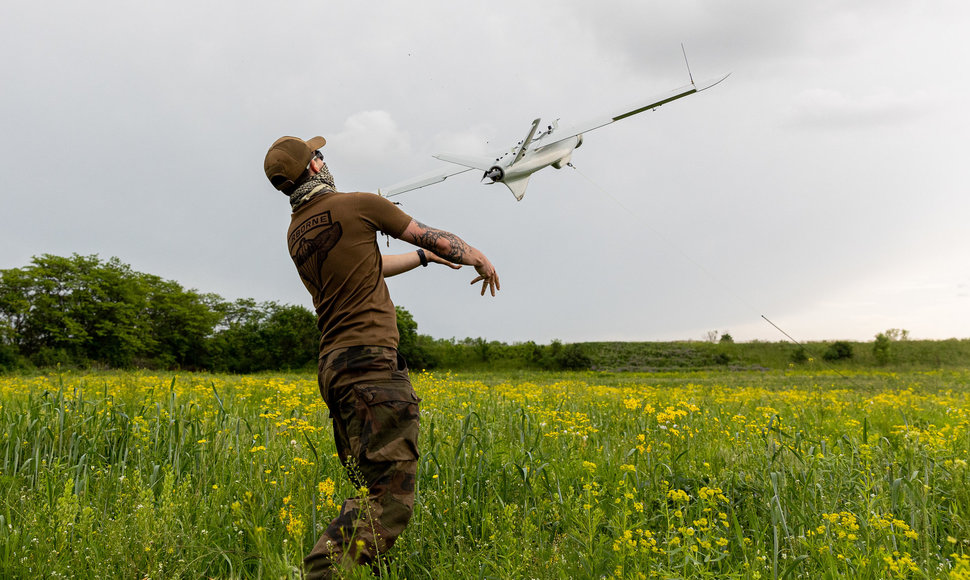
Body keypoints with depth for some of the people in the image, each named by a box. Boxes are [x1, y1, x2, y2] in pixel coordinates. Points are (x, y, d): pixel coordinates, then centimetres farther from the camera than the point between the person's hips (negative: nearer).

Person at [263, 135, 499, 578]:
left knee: (370, 490, 15)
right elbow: (428, 235, 8)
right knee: (390, 497, -13)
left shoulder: (295, 234, 17)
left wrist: (423, 257, 42)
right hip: (370, 361, -9)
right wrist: (478, 257, 26)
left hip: (332, 367, 9)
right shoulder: (359, 205, -4)